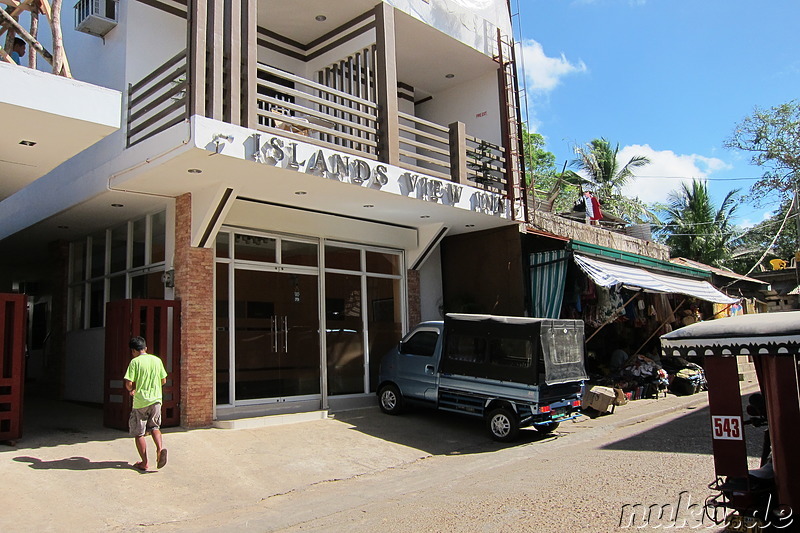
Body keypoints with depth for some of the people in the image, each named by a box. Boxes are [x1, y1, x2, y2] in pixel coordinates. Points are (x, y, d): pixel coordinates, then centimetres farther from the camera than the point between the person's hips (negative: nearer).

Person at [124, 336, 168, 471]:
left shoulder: (135, 362, -9)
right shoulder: (157, 360, 5)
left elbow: (129, 383, -14)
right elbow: (163, 380, 11)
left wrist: (131, 389, 8)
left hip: (140, 402, -4)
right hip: (156, 400, 4)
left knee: (139, 433, 8)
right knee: (154, 427, 18)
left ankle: (144, 463, 10)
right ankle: (160, 448, -9)